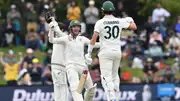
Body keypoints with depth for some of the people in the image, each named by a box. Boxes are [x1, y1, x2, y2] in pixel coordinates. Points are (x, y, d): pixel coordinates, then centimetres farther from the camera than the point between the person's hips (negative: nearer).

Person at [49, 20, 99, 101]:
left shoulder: (82, 39, 16)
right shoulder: (66, 39, 4)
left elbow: (94, 44, 15)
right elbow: (52, 40, -6)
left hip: (82, 66, 5)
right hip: (71, 66, -5)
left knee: (91, 89, 5)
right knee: (75, 87, -23)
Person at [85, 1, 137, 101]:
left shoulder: (100, 23, -9)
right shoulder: (119, 21, 1)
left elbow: (94, 38, -15)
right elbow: (134, 27, 13)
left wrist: (89, 53, -7)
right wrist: (130, 20, 34)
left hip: (105, 53, -4)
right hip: (117, 52, 4)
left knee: (107, 78, -8)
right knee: (114, 76, 20)